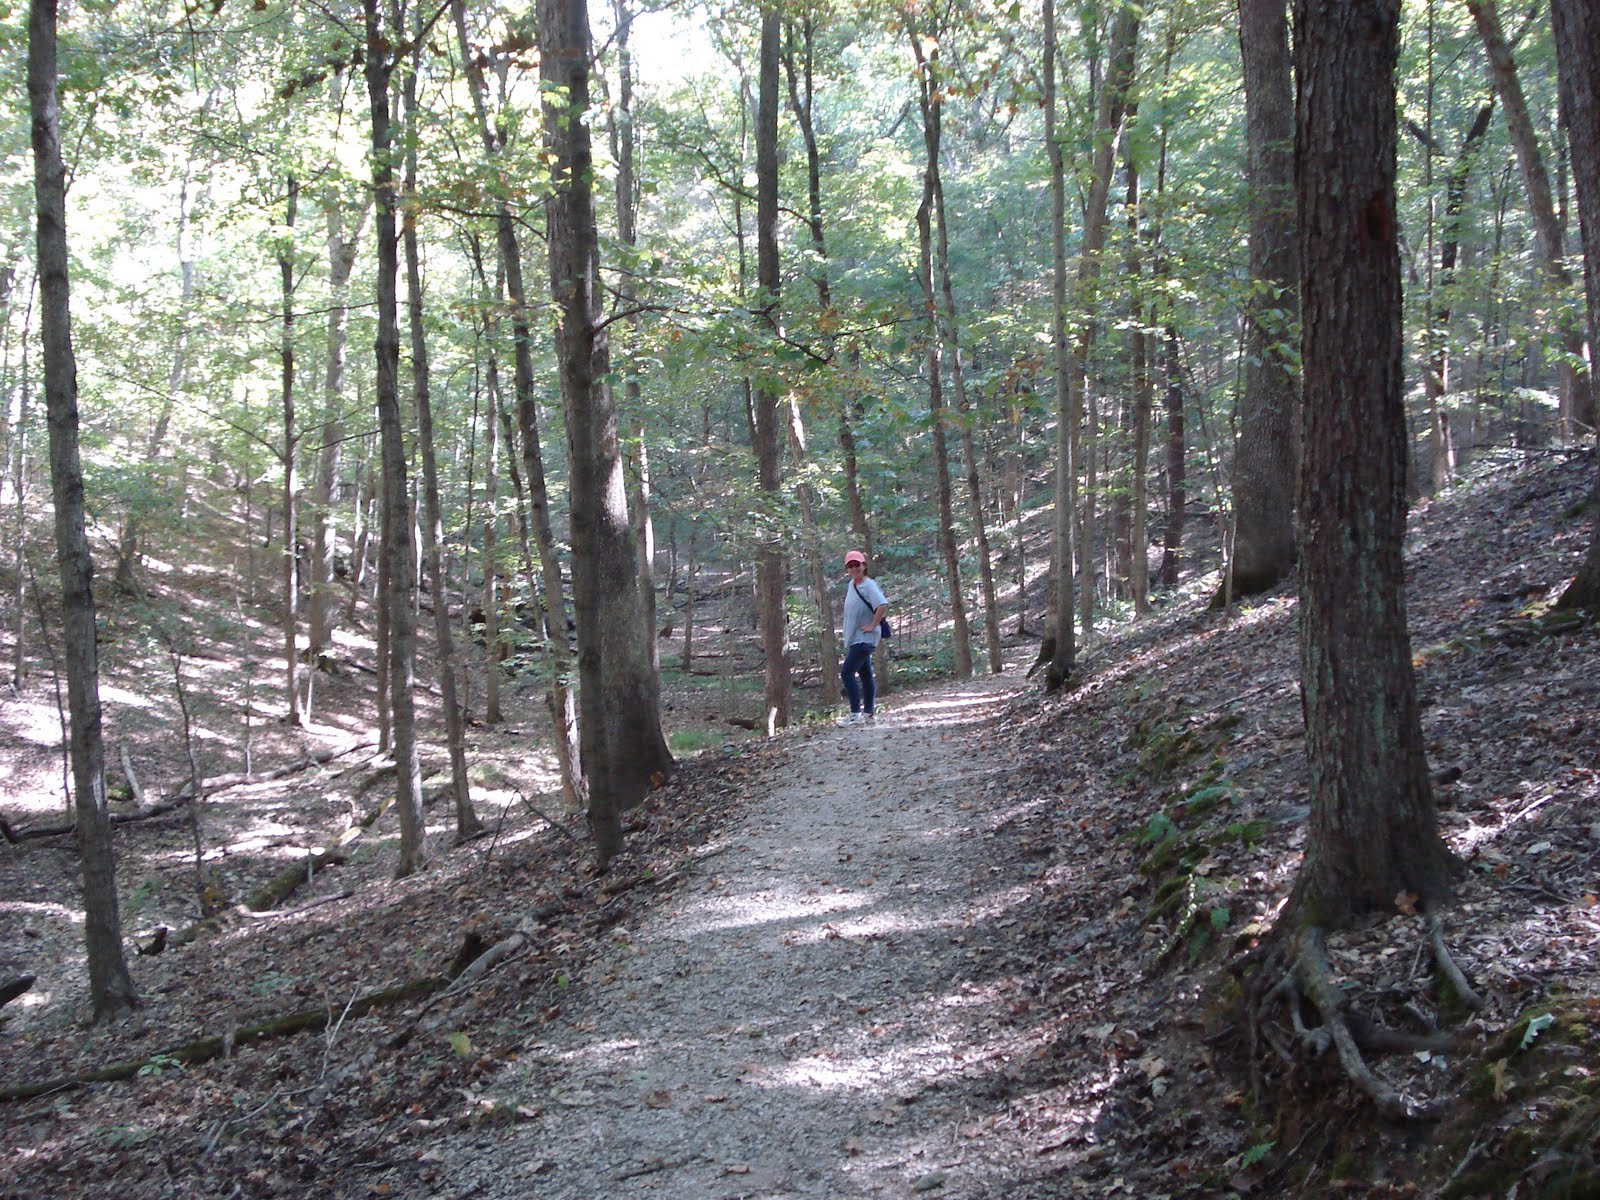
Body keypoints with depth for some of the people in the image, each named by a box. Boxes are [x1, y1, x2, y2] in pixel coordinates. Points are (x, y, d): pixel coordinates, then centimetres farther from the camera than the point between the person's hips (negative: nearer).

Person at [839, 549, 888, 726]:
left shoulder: (869, 586, -17)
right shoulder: (851, 585, 11)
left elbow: (883, 605, -31)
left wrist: (872, 626, -24)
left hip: (864, 638, -9)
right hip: (853, 638, 9)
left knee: (847, 673, -15)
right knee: (865, 675, 14)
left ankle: (856, 714, -14)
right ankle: (869, 713, 20)